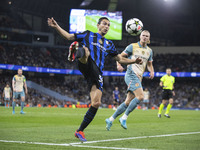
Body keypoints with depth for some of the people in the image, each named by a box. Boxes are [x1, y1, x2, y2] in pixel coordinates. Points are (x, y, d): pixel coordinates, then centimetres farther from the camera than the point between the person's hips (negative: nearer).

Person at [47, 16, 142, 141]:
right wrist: (56, 27, 5)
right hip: (86, 65, -4)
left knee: (96, 104, -7)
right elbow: (69, 36, 17)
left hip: (97, 73, 4)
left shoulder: (109, 44, 31)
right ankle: (77, 52, -78)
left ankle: (80, 131, 5)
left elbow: (120, 59, 33)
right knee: (85, 50, -38)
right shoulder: (88, 35, 21)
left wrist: (134, 61, 18)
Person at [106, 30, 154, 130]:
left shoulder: (149, 51, 17)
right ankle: (124, 118, -15)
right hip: (131, 74, -7)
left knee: (128, 102, 4)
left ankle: (111, 119, 11)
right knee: (140, 96, -23)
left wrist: (152, 71, 5)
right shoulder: (132, 46, 1)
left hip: (139, 78, 7)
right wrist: (119, 65, -17)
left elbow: (149, 64, 27)